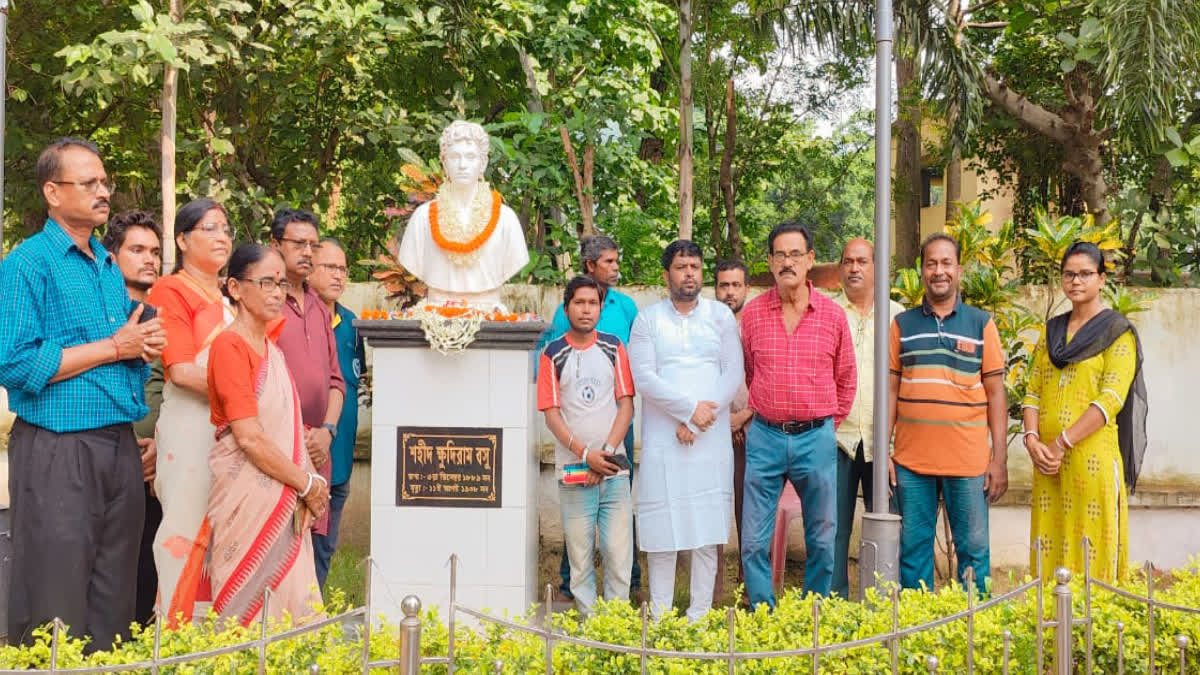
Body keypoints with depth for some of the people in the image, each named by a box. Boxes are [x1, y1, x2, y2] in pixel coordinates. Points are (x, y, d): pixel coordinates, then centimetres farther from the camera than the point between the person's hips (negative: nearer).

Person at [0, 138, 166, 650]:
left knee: (113, 602, 12)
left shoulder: (109, 267, 16)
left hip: (120, 447, 7)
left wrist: (143, 345, 1)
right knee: (56, 610, -2)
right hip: (57, 452, -7)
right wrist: (112, 347, -13)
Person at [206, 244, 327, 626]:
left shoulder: (272, 350, 15)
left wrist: (311, 483, -2)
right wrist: (307, 484, -10)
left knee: (291, 602, 7)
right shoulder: (229, 346, -11)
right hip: (249, 497, -8)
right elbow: (249, 437, -17)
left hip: (286, 503, 8)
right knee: (251, 608, -4)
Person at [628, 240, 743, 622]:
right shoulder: (648, 319, 5)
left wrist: (694, 420, -10)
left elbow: (734, 374, -1)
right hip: (662, 442, -1)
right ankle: (659, 617, 8)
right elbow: (643, 378, -5)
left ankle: (700, 615, 9)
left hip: (711, 440, 1)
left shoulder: (721, 316, 8)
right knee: (662, 533, 0)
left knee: (707, 532, 2)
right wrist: (690, 408, -15)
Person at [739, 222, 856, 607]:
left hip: (817, 438, 0)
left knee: (822, 539, 8)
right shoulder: (752, 313, 1)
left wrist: (831, 425, 11)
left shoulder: (832, 315, 1)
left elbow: (846, 378, 12)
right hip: (765, 437, 0)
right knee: (754, 541, 1)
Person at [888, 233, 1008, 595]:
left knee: (973, 550, 4)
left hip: (968, 459, -1)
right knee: (913, 549, 7)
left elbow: (995, 392, 4)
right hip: (911, 459, 1)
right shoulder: (903, 324, 8)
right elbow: (891, 390, 8)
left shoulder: (981, 324, 5)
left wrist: (1000, 459, -2)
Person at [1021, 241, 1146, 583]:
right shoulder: (1052, 331, 17)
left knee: (1091, 549, -5)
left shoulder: (1117, 332, 1)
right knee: (1049, 543, 5)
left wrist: (1062, 442, -16)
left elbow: (1111, 399, -10)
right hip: (1049, 457, 5)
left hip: (1092, 455, -5)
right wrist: (1032, 439, -6)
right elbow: (1033, 391, 11)